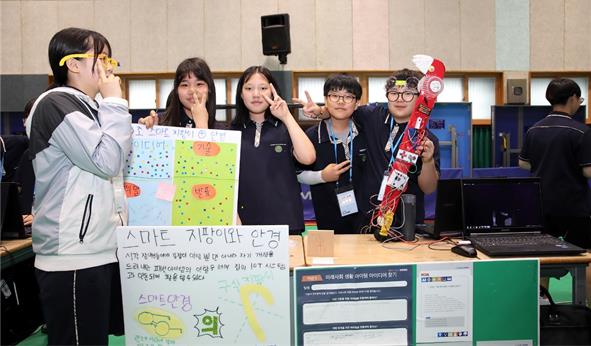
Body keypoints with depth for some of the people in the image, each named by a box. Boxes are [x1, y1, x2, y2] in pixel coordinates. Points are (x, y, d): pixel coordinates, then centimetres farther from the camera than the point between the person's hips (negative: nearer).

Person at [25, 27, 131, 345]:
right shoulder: (56, 104, -10)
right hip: (73, 257, -9)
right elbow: (105, 162, -18)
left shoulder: (88, 108, 18)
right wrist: (115, 103, -8)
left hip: (101, 249, 9)